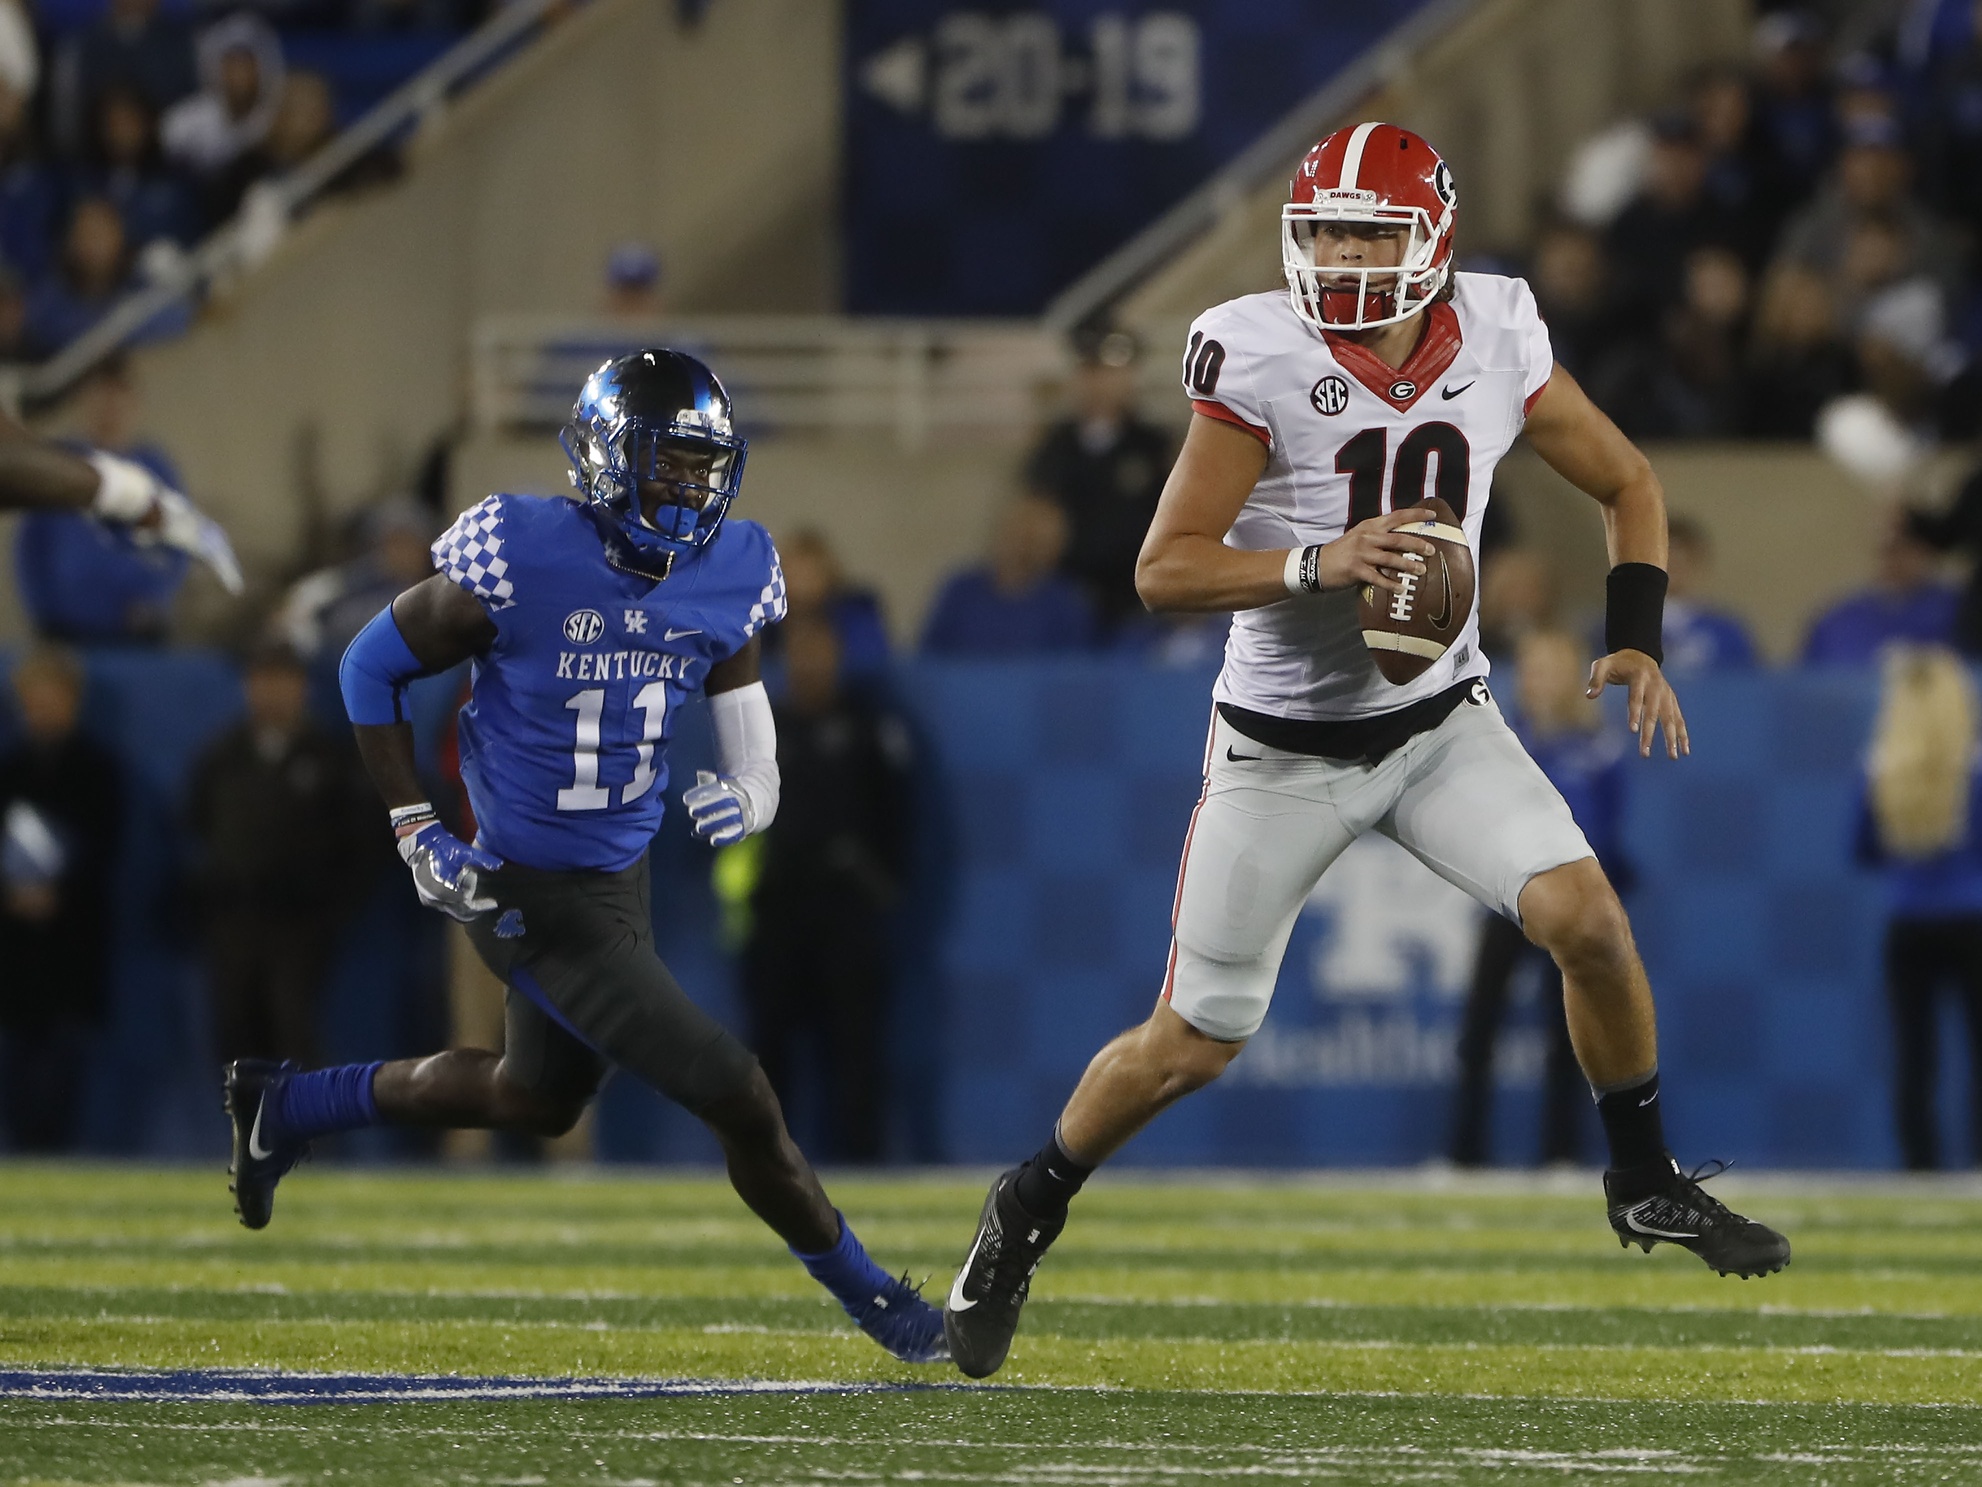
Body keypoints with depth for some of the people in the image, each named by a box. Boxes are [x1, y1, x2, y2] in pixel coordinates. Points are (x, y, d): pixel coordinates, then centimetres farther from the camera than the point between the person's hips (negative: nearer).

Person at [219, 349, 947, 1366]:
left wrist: (752, 787, -5)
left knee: (538, 1100, 29)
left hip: (619, 879, 8)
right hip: (539, 900, -8)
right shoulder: (521, 561, -22)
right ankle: (866, 1294, 12)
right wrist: (415, 832, -12)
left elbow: (737, 683, 15)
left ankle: (290, 1107, 45)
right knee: (733, 1096, -8)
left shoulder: (725, 575, -5)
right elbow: (372, 667, -9)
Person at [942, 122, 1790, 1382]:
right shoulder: (1263, 361, -20)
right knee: (1194, 1044, 1)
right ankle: (1026, 1213, 26)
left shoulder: (1496, 344, -9)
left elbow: (1629, 487, 7)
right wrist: (1318, 565, -34)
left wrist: (1637, 638, -7)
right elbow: (1165, 569, -19)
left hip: (1442, 722, 3)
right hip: (1285, 748, -3)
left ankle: (1646, 1184, 7)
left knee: (1587, 918, -16)